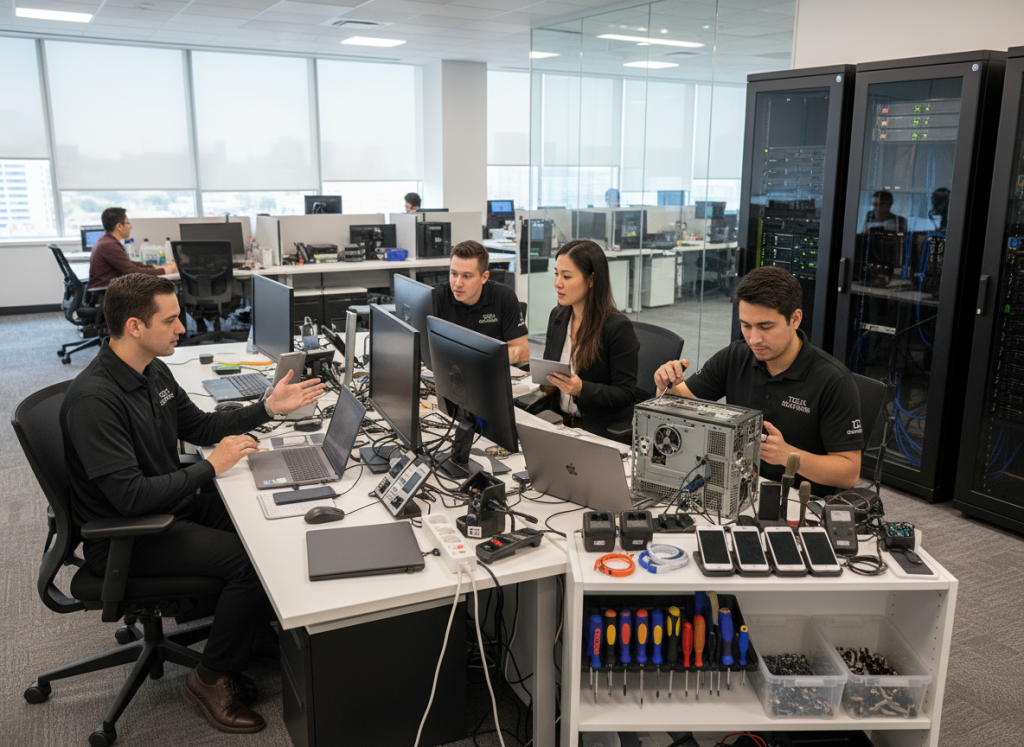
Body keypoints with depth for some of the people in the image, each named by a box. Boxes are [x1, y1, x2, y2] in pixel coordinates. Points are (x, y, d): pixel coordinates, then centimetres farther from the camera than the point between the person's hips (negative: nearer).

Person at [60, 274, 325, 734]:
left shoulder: (154, 372, 3)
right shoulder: (93, 399, -27)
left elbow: (198, 427, 16)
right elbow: (129, 495, -30)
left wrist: (268, 407, 6)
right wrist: (212, 467, -22)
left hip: (172, 504, 9)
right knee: (254, 560, -22)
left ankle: (263, 631, 18)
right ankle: (212, 679, 0)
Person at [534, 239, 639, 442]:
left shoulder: (618, 327, -13)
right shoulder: (557, 317, 7)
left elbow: (627, 394, -12)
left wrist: (581, 389, -27)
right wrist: (546, 384, -4)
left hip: (604, 432, -6)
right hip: (559, 424, 7)